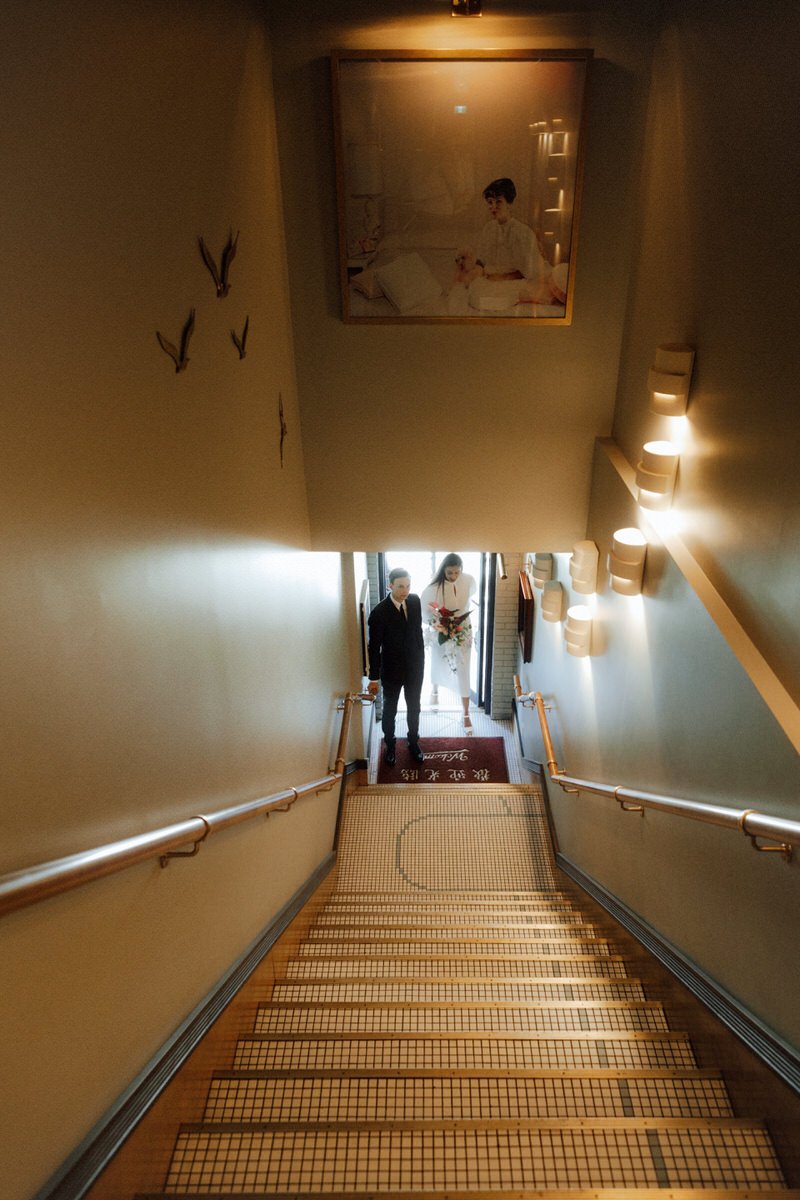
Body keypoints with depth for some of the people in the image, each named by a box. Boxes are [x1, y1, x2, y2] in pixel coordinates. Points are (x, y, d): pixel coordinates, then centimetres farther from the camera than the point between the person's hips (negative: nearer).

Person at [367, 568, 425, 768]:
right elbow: (373, 647, -16)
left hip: (415, 667, 4)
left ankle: (413, 743, 42)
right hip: (392, 670, -4)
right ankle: (389, 745, 38)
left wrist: (421, 657, 12)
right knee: (390, 710, 17)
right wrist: (374, 678, -12)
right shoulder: (379, 612, -24)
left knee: (414, 708, 20)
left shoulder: (415, 601, -9)